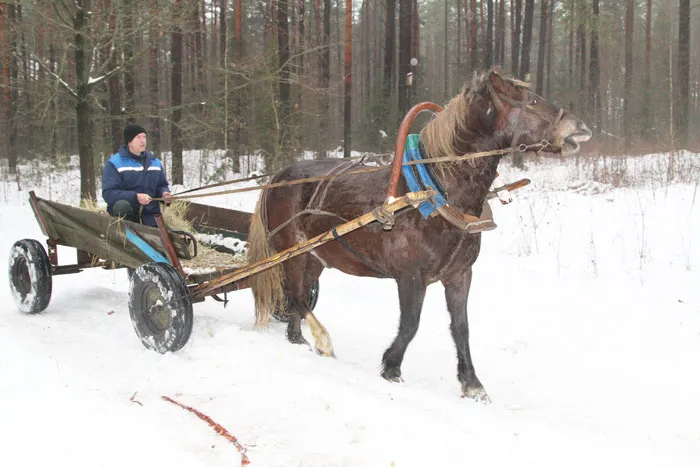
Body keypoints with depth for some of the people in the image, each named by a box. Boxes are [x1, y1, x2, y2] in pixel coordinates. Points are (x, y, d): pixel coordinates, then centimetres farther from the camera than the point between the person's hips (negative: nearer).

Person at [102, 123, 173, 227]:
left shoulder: (155, 162, 15)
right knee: (122, 206, -37)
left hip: (150, 216, 5)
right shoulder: (114, 163, -4)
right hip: (124, 215, -5)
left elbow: (162, 185, 24)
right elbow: (108, 193, -13)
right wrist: (135, 197, -26)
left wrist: (164, 193, -3)